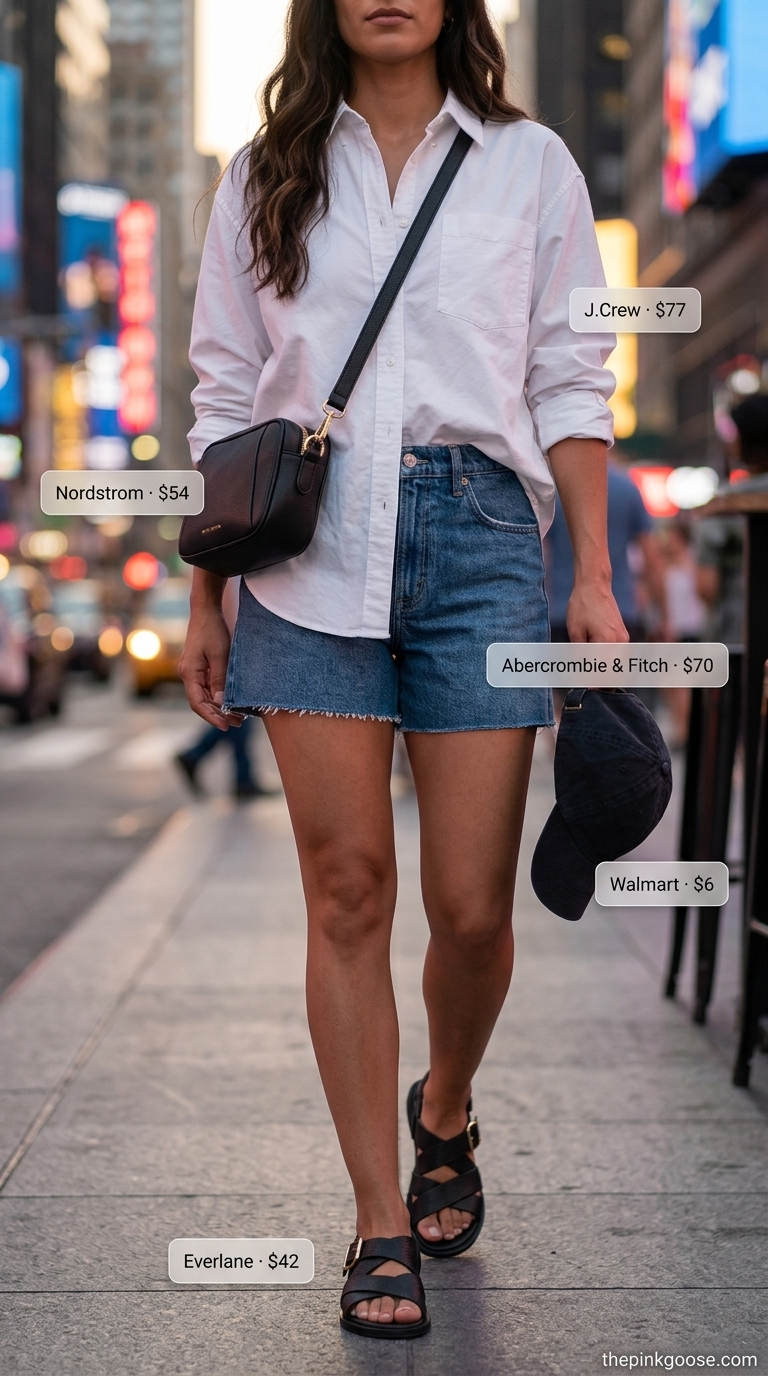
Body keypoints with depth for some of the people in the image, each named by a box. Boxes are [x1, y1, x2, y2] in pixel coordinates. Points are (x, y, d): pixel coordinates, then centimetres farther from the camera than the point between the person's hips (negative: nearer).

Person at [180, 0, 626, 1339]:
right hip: (311, 545, 1)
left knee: (470, 905, -2)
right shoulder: (264, 177, 14)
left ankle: (445, 1112, 30)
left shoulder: (530, 165, 12)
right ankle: (381, 1226, 9)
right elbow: (227, 396, 13)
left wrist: (595, 577, 1)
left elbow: (570, 384, 10)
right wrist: (206, 601, 8)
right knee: (348, 891, -2)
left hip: (478, 531, 0)